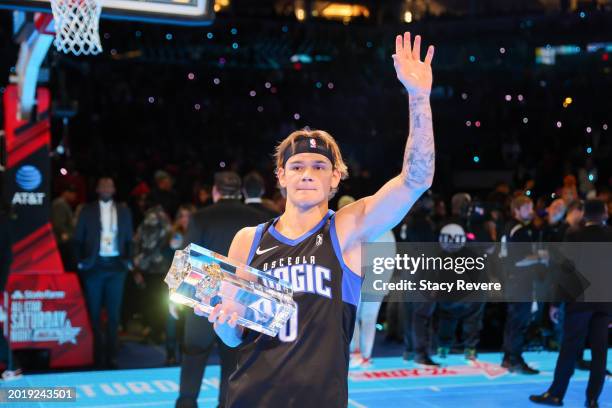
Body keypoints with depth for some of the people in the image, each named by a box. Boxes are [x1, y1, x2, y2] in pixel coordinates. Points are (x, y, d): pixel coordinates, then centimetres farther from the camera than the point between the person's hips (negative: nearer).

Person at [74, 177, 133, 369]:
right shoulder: (87, 211, 4)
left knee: (114, 314, 3)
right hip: (94, 266, -1)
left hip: (116, 266, 1)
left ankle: (111, 355, 7)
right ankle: (97, 355, 10)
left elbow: (129, 239, 11)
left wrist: (129, 261, 0)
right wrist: (80, 262, -4)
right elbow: (78, 239, 4)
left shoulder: (124, 211, 9)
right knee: (94, 313, 3)